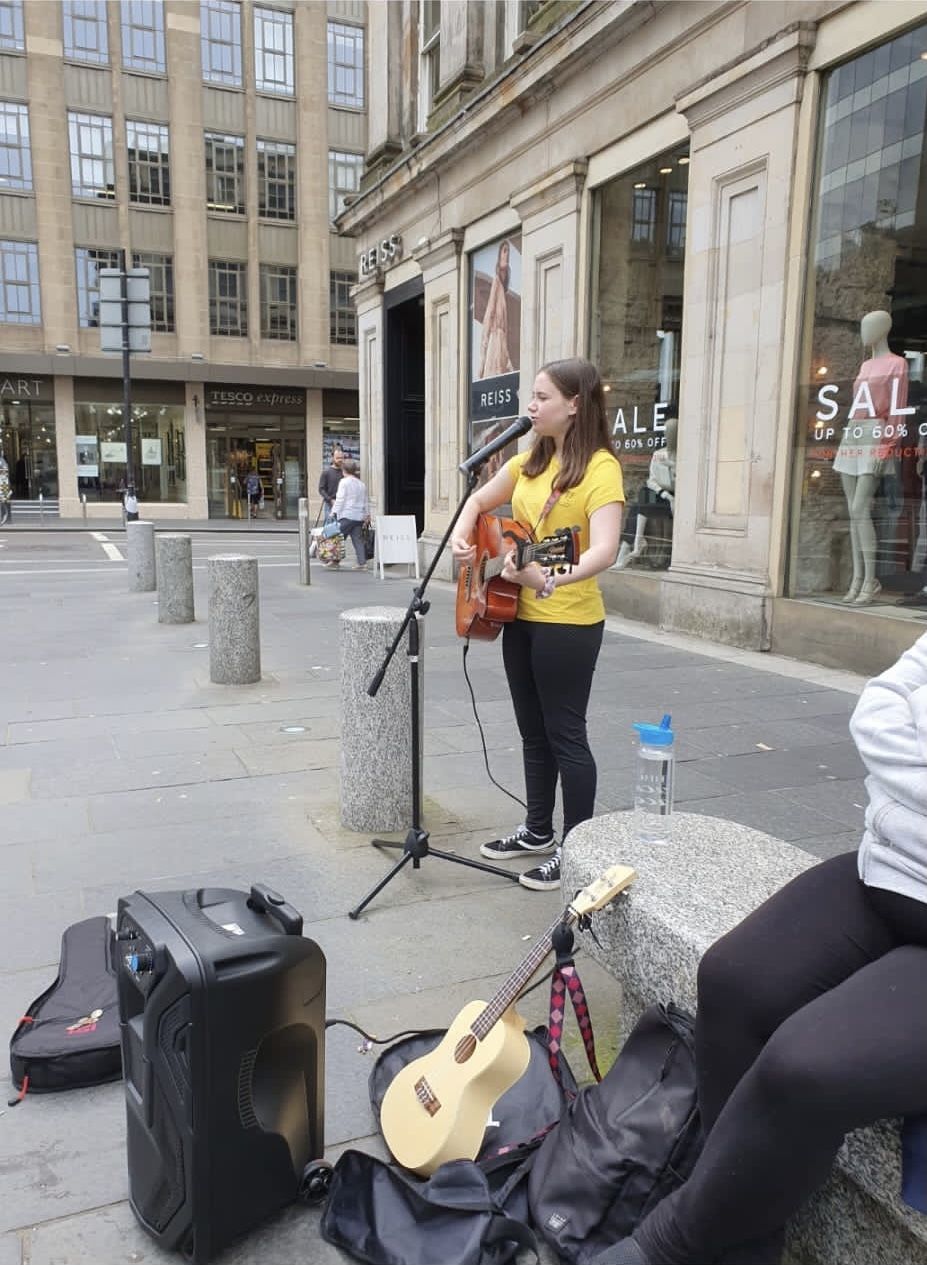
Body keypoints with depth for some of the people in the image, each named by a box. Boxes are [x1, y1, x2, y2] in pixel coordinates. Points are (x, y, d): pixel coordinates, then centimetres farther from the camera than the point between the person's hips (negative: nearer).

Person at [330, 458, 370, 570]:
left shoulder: (344, 482, -4)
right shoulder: (362, 484, 16)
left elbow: (340, 499, -10)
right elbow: (366, 502, 19)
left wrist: (334, 512, -8)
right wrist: (367, 515, 24)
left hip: (347, 515, -6)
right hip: (359, 516, 6)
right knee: (358, 539, 5)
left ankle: (335, 560, 4)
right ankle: (362, 563, 1)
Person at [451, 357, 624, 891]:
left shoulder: (600, 467, -15)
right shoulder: (531, 460, 9)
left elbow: (604, 551, -29)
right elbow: (480, 501, 22)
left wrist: (550, 579, -45)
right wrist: (462, 537, 2)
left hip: (568, 622, -8)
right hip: (520, 615, 8)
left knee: (565, 735, 1)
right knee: (533, 731, 17)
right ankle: (538, 830, 32)